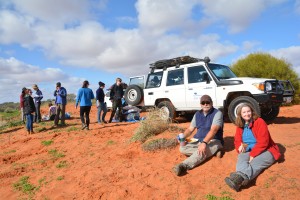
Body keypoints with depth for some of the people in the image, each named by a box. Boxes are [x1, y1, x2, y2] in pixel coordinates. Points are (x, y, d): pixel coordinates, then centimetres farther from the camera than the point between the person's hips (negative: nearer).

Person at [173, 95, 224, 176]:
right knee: (182, 148, -18)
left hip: (213, 141, -6)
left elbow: (213, 130, -24)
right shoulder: (197, 114, 10)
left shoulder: (217, 113, -9)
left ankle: (183, 166, -59)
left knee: (202, 151, -37)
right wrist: (183, 137, -13)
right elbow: (190, 129, 9)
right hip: (198, 140, 6)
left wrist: (204, 143, -38)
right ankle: (212, 152, -20)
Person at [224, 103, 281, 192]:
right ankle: (240, 178, -62)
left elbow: (263, 142, -15)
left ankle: (239, 177, -67)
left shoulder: (259, 122, -7)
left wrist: (252, 155, -21)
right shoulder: (240, 126, 11)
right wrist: (241, 146, -14)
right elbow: (237, 141, 12)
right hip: (247, 152, 4)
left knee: (255, 163, -36)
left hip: (264, 151, -4)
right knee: (241, 158, -30)